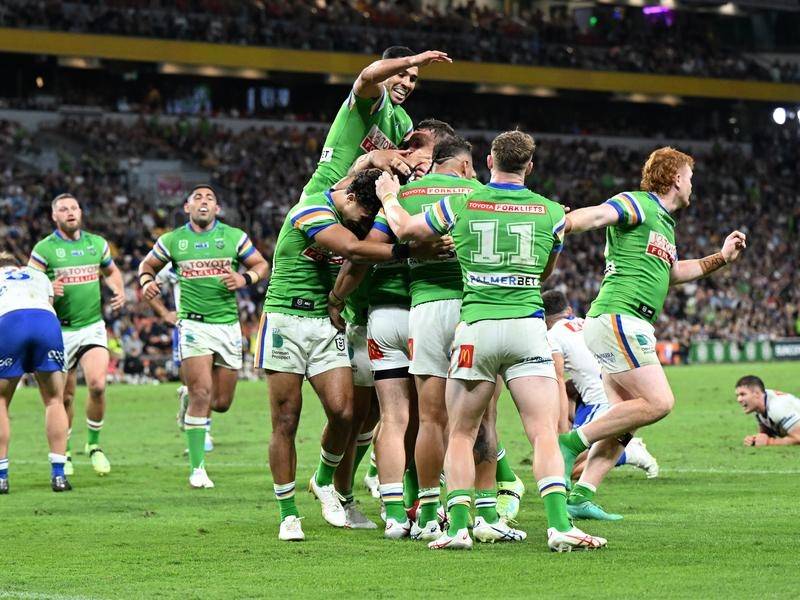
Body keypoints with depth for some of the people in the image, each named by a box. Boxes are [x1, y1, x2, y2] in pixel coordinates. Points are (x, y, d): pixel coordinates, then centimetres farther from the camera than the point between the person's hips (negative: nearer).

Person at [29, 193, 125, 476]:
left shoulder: (97, 244, 7)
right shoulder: (44, 248, -4)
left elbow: (111, 272, 24)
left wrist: (119, 292, 5)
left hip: (92, 326, 2)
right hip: (60, 330, -2)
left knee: (97, 384, -17)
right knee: (65, 396, 4)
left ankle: (94, 444, 4)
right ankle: (64, 452, 24)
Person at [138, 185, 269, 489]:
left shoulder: (235, 236, 5)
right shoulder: (172, 240, 5)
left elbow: (262, 265, 12)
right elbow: (147, 266, 18)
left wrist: (245, 279, -10)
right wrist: (163, 310, 6)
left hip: (228, 324, 2)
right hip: (194, 324, -2)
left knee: (221, 403, 5)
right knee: (202, 394, -16)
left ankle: (189, 398, 41)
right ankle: (197, 468, -10)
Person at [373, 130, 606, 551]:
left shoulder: (460, 205, 4)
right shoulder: (551, 212, 7)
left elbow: (404, 228, 21)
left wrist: (389, 196, 40)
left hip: (475, 328, 0)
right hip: (527, 326, 0)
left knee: (461, 435, 11)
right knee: (544, 434, -4)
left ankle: (459, 525, -1)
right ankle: (559, 525, -18)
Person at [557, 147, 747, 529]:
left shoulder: (664, 223, 24)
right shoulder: (637, 205, -5)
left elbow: (671, 273, 40)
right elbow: (594, 216, -23)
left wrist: (721, 258, 36)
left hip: (632, 326, 10)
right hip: (617, 316, -10)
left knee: (625, 421, 4)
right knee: (658, 402, -16)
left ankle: (581, 495, -2)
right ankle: (573, 442, -12)